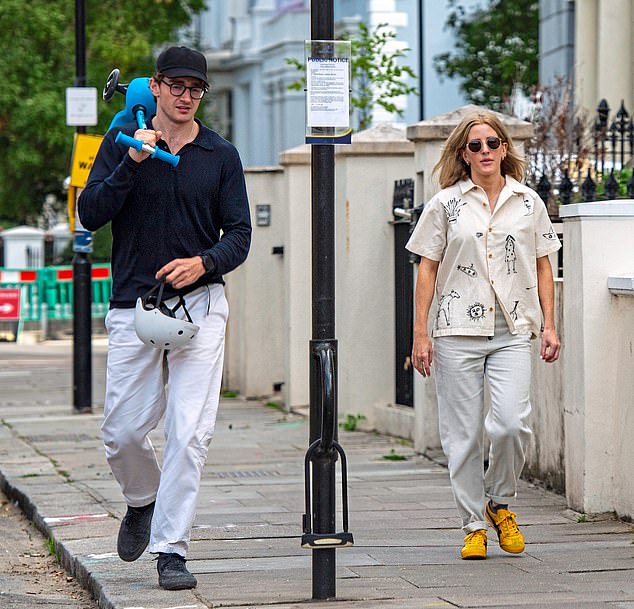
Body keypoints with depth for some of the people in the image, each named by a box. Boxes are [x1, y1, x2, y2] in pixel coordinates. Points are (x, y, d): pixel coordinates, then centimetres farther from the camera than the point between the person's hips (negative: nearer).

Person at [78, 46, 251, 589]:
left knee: (190, 432, -10)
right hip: (133, 304, 1)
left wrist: (204, 263, -15)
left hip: (200, 303, 0)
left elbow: (239, 234, 5)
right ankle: (142, 502, 32)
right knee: (123, 431, 0)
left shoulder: (221, 155, 7)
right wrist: (132, 164, -16)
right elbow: (90, 215, -4)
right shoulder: (122, 144, 6)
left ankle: (171, 548, -7)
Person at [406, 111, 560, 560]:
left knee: (511, 422, -16)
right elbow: (427, 270, 5)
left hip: (513, 331, 1)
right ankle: (474, 526, 11)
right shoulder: (446, 203, 5)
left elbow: (543, 267, 14)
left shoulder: (529, 202, 10)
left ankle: (500, 503, 9)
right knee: (463, 434, 0)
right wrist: (420, 333, -1)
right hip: (458, 332, 0)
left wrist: (549, 325, 6)